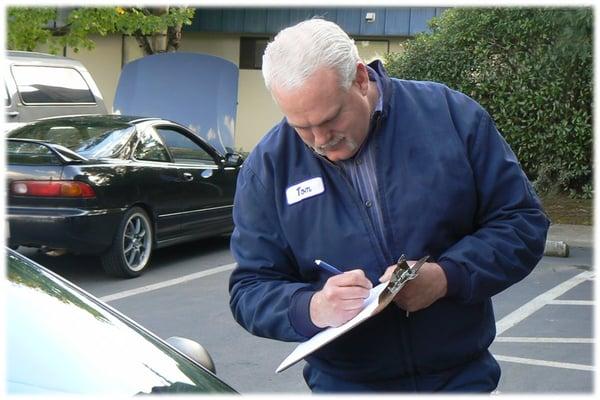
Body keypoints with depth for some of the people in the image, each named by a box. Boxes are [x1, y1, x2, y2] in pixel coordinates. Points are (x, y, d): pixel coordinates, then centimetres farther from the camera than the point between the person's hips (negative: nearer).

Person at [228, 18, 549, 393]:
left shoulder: (451, 115, -11)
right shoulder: (268, 167, -8)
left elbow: (523, 221, -7)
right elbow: (250, 291, -6)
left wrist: (447, 277, -23)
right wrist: (312, 309, -27)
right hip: (342, 382, 1)